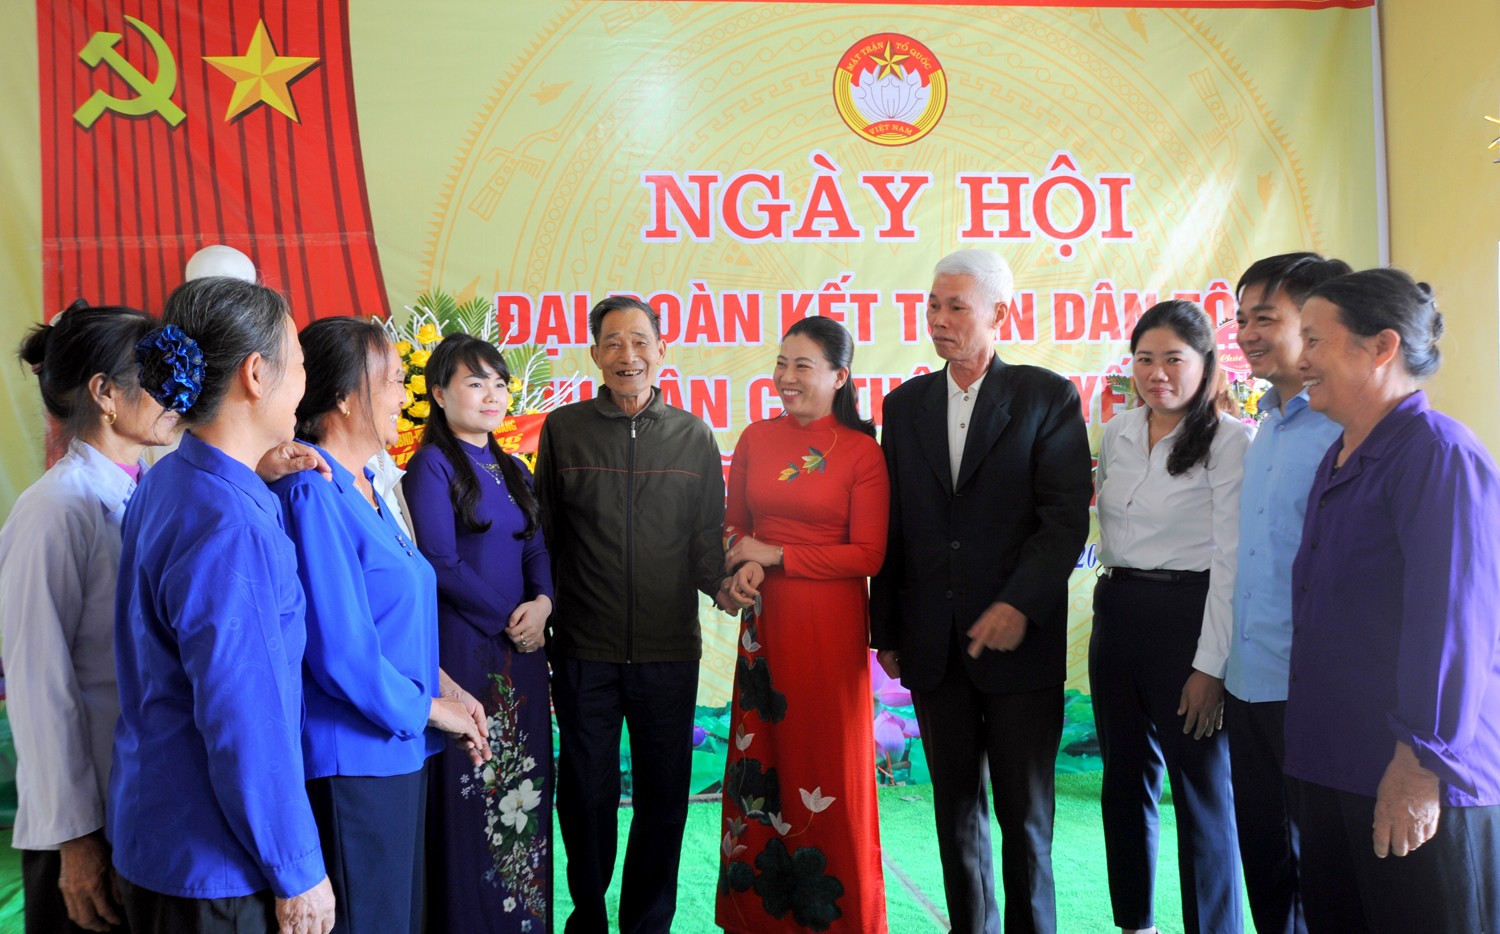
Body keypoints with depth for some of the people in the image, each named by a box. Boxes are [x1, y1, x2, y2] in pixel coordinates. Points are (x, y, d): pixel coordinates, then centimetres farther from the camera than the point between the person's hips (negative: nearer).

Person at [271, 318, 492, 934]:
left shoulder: (362, 488, 10)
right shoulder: (314, 495, -20)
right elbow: (342, 654, -23)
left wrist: (446, 686, 6)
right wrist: (432, 707, -11)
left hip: (397, 753, 9)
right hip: (352, 761, -9)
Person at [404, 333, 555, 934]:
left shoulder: (514, 471, 15)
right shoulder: (432, 466, -5)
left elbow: (536, 549, 11)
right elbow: (442, 564, -12)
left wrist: (543, 603, -9)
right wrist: (508, 620, -10)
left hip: (522, 649, 6)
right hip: (464, 648, -6)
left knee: (524, 784, 10)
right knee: (471, 789, 0)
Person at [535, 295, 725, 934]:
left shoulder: (693, 437, 5)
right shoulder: (563, 430, 4)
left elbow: (707, 542, 8)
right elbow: (543, 537, 8)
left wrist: (726, 587, -11)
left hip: (669, 648, 1)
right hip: (583, 648, 0)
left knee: (663, 796, 9)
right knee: (586, 792, 10)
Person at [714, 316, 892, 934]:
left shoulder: (862, 453, -6)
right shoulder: (755, 440, 7)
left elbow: (868, 556, -10)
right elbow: (734, 526, 15)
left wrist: (774, 556, -11)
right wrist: (741, 571, -7)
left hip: (831, 627, -4)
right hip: (765, 623, 4)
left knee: (827, 767, 5)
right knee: (760, 763, 8)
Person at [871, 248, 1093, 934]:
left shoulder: (1048, 398, -1)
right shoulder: (905, 404, 10)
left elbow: (1067, 517, -7)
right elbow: (892, 527, 10)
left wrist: (1019, 605, -18)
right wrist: (886, 631, 7)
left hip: (1020, 641, -3)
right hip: (934, 645, 4)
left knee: (1024, 811, 6)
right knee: (955, 807, 13)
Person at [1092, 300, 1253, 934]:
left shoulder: (1231, 440, -10)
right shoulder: (1116, 435, 9)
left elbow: (1232, 562, -13)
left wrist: (1211, 666, -16)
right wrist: (1118, 597, 16)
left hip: (1188, 615, -6)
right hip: (1116, 613, 6)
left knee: (1201, 788, 3)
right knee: (1124, 781, 15)